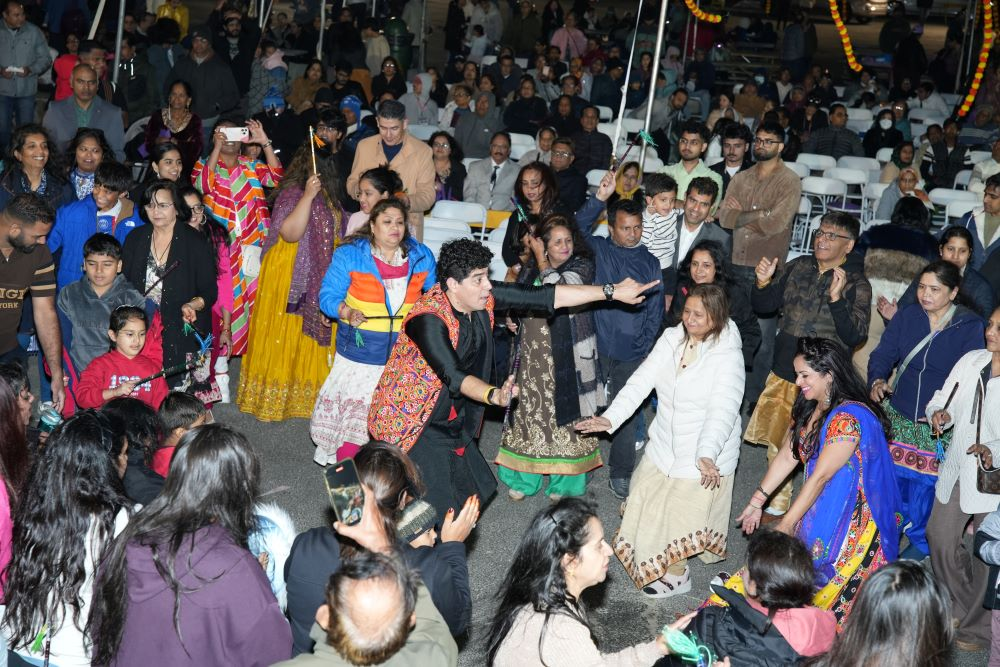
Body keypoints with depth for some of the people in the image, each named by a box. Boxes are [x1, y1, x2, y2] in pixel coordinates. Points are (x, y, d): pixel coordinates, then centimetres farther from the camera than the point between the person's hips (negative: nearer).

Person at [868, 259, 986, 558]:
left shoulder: (970, 327, -10)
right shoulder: (907, 315, -1)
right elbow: (883, 354, -1)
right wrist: (877, 380, -23)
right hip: (897, 420, 3)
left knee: (924, 492, 7)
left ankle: (920, 548, 31)